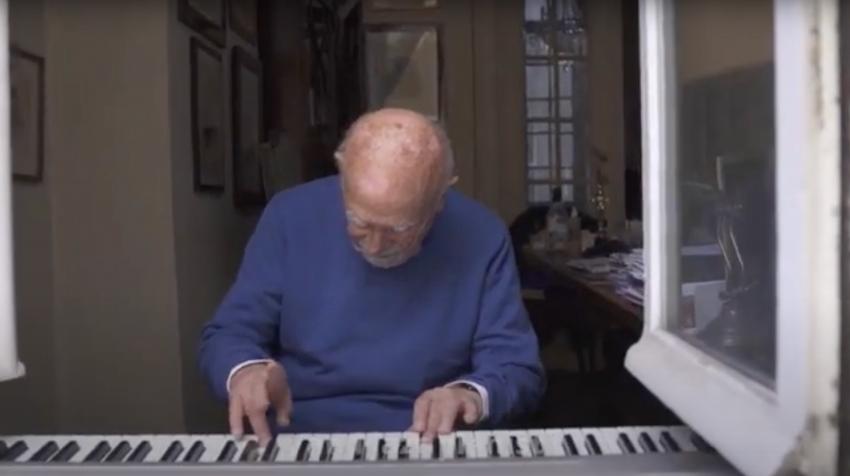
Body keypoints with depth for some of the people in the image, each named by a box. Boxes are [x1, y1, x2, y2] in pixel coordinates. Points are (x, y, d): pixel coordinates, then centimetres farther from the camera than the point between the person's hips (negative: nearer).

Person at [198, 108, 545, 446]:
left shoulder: (482, 239, -6)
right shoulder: (291, 217, -4)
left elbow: (519, 368, -4)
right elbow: (228, 333, 1)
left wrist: (472, 394, -24)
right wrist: (246, 369, -20)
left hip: (429, 448, 0)